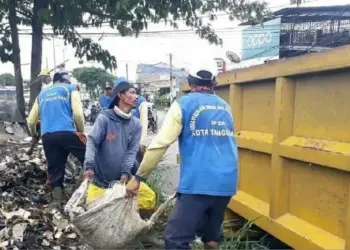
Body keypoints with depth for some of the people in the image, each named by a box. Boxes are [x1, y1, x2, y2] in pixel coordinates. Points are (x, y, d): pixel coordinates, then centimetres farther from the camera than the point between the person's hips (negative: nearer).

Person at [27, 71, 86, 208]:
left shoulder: (42, 93, 25)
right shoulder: (70, 88, 12)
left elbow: (31, 121, 24)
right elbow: (78, 113, -5)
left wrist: (34, 135, 43)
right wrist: (81, 131, 9)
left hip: (47, 136, 5)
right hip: (67, 132, -5)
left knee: (55, 171, 12)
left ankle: (57, 201, 14)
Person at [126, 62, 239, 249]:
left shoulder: (184, 104, -1)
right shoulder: (225, 107, 15)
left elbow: (161, 143, -8)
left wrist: (138, 177, -2)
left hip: (199, 182, -6)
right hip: (227, 181, 7)